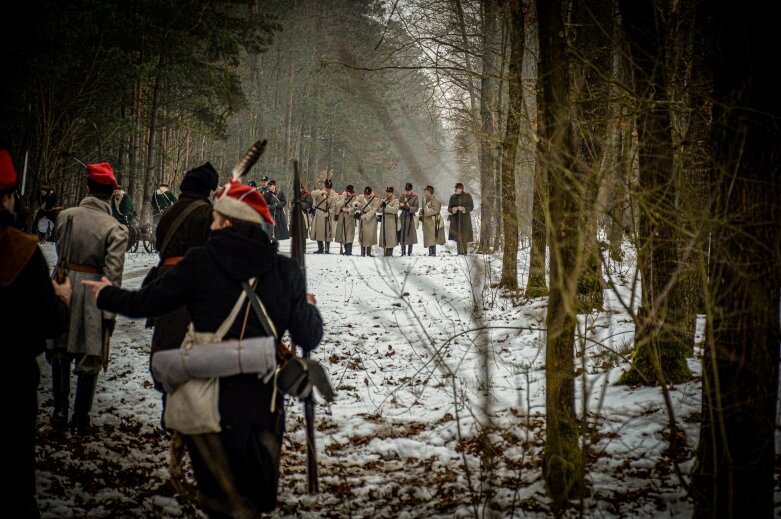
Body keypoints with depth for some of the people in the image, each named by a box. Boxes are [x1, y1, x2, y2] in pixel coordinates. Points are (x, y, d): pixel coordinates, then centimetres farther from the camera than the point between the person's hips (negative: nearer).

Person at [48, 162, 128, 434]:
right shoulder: (116, 229, -15)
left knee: (60, 353, 18)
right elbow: (113, 275, -15)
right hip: (92, 296, -3)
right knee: (89, 358, 10)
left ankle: (60, 412, 21)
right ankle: (81, 418, 17)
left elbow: (59, 250, 9)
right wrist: (110, 312, -10)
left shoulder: (65, 216, -5)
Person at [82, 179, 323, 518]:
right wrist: (310, 308, 19)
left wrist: (107, 295, 20)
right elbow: (308, 338, -3)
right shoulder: (286, 271, -5)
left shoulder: (199, 262, -9)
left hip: (208, 402, -2)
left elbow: (148, 302, 0)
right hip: (263, 402, 2)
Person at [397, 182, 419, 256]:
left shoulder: (415, 197, 0)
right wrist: (401, 205, -15)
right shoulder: (402, 196, 8)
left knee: (411, 235, 0)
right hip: (403, 217, 2)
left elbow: (416, 208, -6)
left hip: (411, 218, -2)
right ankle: (403, 252, 6)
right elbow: (398, 207, 7)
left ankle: (410, 252, 8)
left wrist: (409, 208, -21)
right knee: (402, 235, -2)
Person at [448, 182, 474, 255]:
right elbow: (449, 208, 10)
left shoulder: (467, 196, 1)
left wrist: (463, 209, -18)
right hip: (455, 219, 3)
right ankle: (459, 252, 5)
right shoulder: (453, 197, 10)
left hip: (465, 219, -3)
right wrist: (453, 209, -13)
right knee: (457, 236, 1)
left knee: (464, 236, -10)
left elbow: (471, 207, -1)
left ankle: (464, 252, -9)